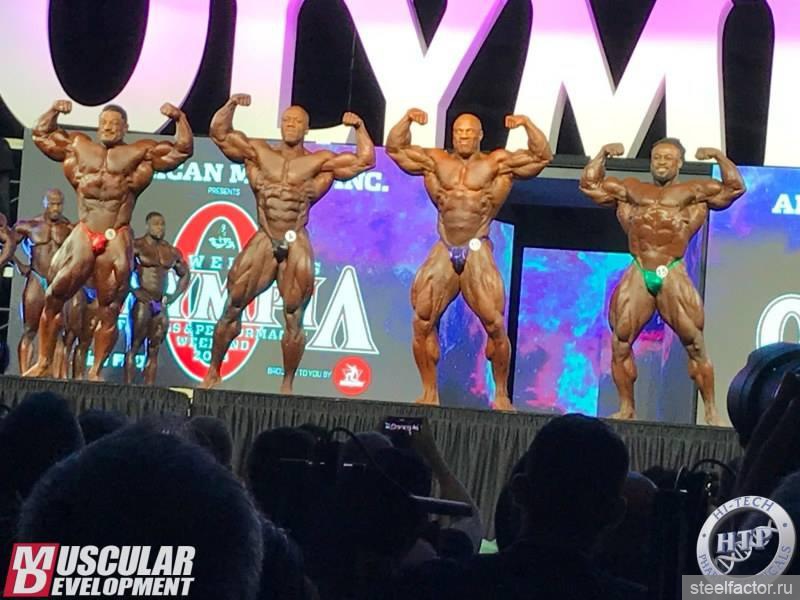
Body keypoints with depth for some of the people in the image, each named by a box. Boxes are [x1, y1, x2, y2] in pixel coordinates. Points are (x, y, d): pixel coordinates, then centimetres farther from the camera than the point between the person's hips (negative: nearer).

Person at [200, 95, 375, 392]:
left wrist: (359, 127, -6)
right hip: (263, 241, 1)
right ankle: (212, 373, 11)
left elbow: (365, 160, 2)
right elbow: (219, 132, 8)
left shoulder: (319, 161, 5)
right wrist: (231, 105, -3)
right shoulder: (259, 152, 10)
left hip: (297, 245, -1)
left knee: (294, 319, -1)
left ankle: (287, 384, 7)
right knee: (232, 308, 1)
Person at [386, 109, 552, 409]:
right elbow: (395, 148, 16)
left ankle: (501, 394, 0)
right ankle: (429, 393, 6)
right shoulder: (436, 161, 14)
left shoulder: (498, 163, 6)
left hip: (477, 253, -3)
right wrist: (407, 120, 1)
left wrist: (527, 125, -12)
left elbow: (542, 156, 1)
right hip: (443, 252, 3)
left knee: (494, 324, -11)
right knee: (422, 322, -3)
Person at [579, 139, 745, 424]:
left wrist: (719, 157, -1)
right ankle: (626, 408, 9)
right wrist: (602, 154, 15)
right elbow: (590, 184, 21)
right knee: (620, 344, -1)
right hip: (638, 276, 3)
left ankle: (711, 411, -4)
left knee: (695, 345, -7)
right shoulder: (631, 190, 19)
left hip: (673, 275, -3)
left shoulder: (693, 192, 11)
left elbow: (734, 188, 5)